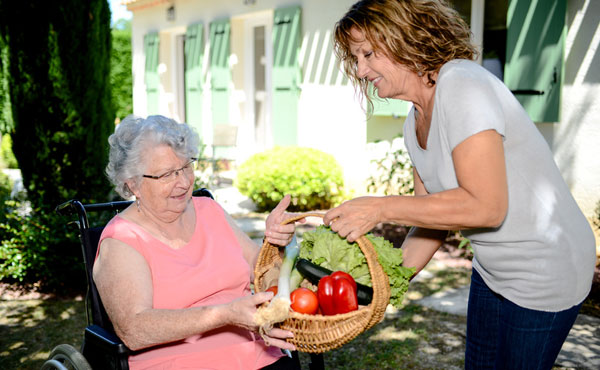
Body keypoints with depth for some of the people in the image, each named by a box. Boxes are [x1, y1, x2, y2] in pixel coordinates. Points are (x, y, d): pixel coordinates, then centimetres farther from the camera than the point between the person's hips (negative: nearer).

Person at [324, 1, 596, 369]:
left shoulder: (462, 84, -24)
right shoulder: (415, 125, 3)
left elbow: (485, 206, -30)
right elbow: (433, 218, 5)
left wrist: (382, 208, -25)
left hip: (546, 272, -8)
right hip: (491, 269, 8)